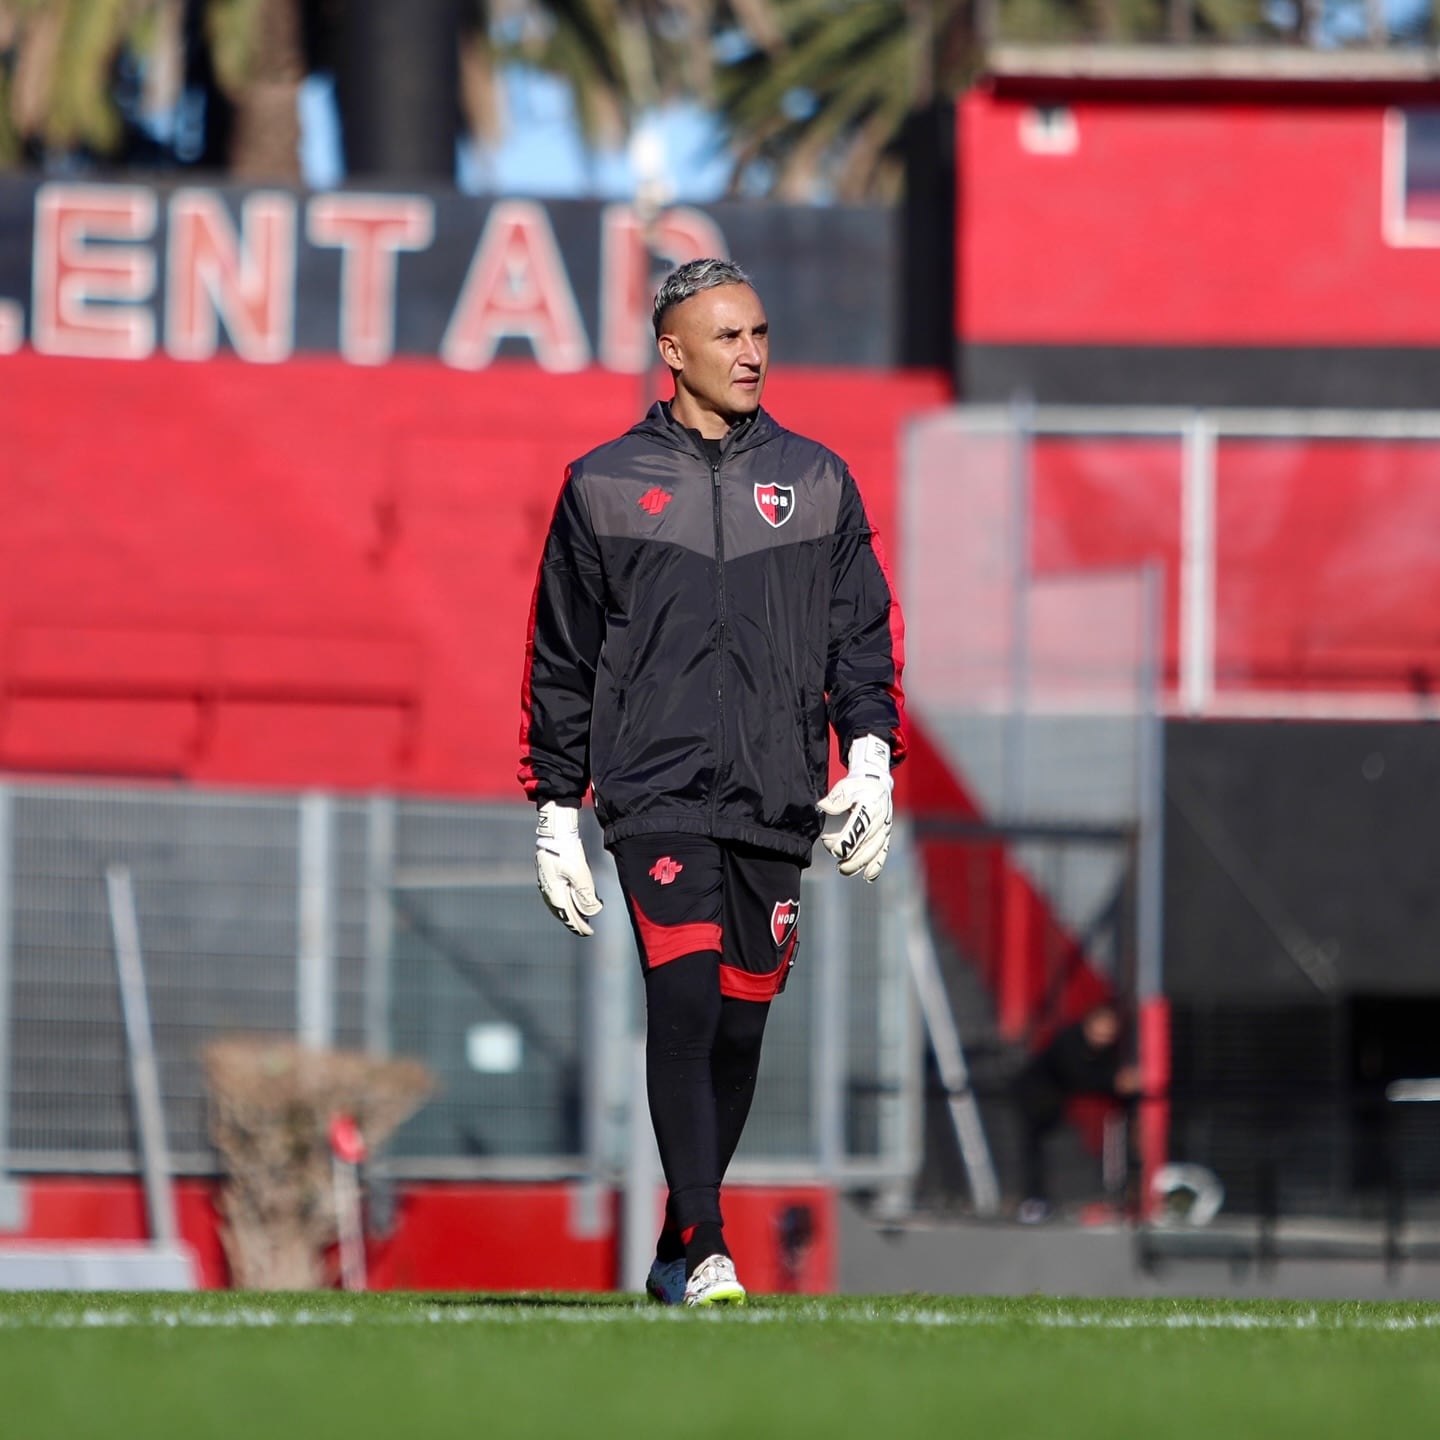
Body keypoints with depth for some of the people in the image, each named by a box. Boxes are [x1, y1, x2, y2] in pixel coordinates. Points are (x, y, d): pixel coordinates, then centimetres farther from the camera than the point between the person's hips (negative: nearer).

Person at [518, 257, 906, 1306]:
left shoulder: (816, 482, 12)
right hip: (657, 795, -3)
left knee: (741, 1025, 6)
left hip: (778, 804, 3)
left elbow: (865, 630, 12)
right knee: (686, 1000, -18)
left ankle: (677, 1250, 20)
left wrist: (871, 756, -3)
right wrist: (555, 810, 5)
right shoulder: (603, 487, 6)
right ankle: (703, 1248, -18)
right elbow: (560, 660, 9)